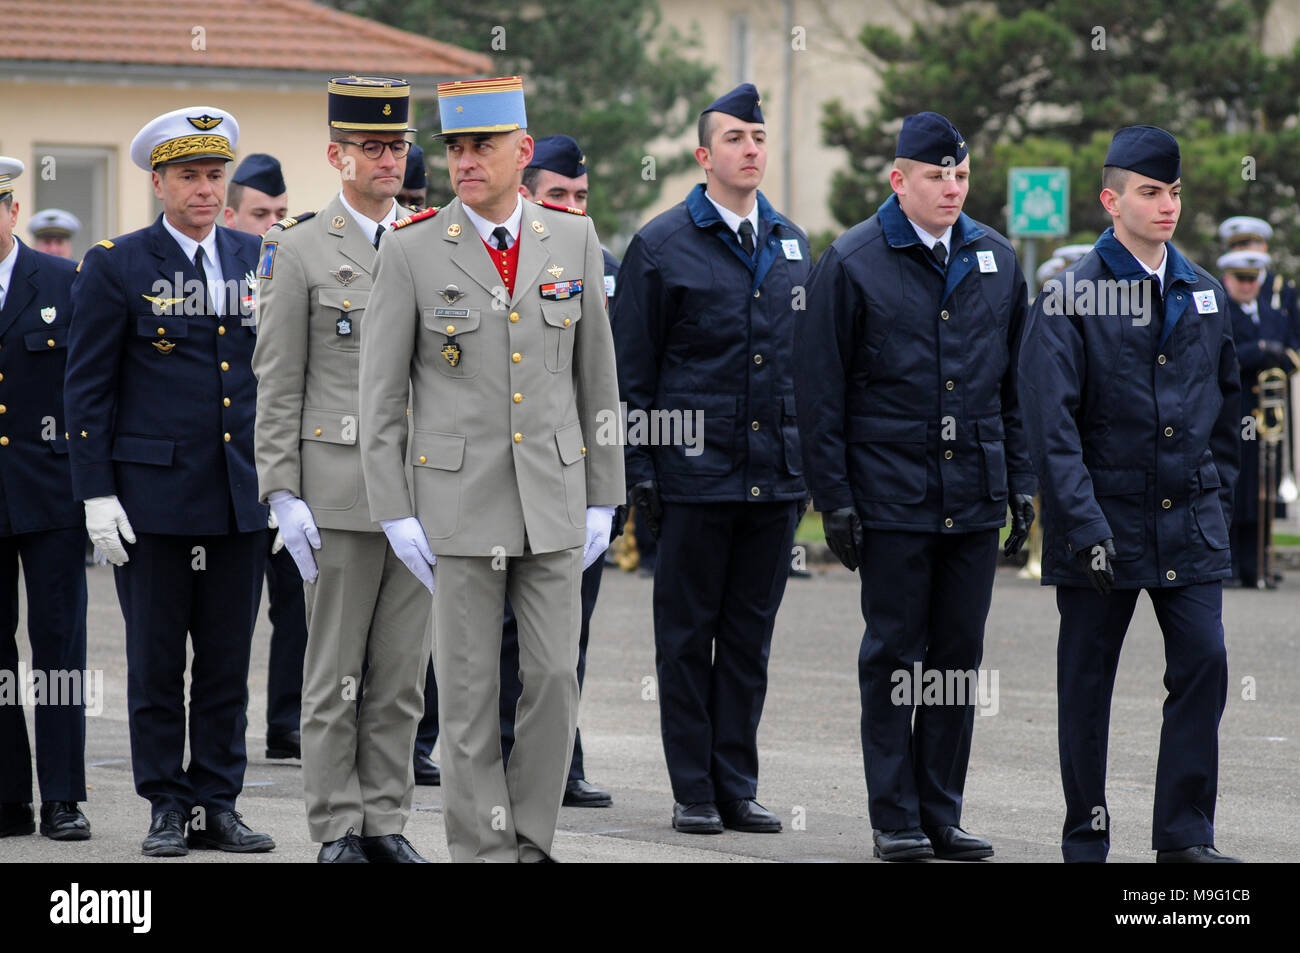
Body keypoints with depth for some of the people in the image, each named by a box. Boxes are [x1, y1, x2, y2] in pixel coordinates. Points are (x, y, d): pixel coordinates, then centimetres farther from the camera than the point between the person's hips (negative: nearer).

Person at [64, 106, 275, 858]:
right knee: (156, 664, 2)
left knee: (228, 663, 5)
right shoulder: (116, 267, -1)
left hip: (243, 498, 3)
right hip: (152, 496, -3)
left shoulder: (260, 260, 10)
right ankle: (168, 808, 10)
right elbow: (88, 387, -2)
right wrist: (97, 493, -8)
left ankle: (219, 805, 12)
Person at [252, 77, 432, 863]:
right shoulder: (301, 251, 0)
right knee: (335, 673, 0)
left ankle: (387, 821, 12)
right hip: (338, 487, -4)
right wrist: (283, 494, -9)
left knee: (403, 673, 6)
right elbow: (277, 383, -2)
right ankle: (339, 830, 5)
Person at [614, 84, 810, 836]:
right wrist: (638, 469, -7)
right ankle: (694, 792, 9)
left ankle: (737, 787, 14)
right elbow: (633, 371, -2)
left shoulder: (792, 245, 12)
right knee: (687, 634, 2)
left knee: (750, 636, 8)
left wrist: (813, 458, 11)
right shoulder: (661, 246, -2)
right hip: (694, 474, -4)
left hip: (776, 475, 4)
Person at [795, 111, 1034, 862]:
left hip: (974, 497, 4)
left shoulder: (996, 260, 10)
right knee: (895, 653, 0)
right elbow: (822, 392, -3)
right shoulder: (853, 264, -3)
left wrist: (1022, 484, 9)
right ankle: (896, 818, 7)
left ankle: (943, 813, 14)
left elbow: (1018, 385, 15)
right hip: (891, 496, -4)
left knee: (960, 656, 7)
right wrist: (835, 497, -7)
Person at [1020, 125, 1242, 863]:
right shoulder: (1070, 299, -6)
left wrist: (1218, 500, 11)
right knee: (1087, 682, 4)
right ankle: (1087, 834, 15)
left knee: (1204, 664, -6)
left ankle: (1185, 834, 0)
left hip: (1190, 524, 4)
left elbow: (1227, 408, 19)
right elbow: (1051, 426, -11)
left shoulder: (1205, 295, 10)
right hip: (1105, 519, -4)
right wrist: (1085, 526, -17)